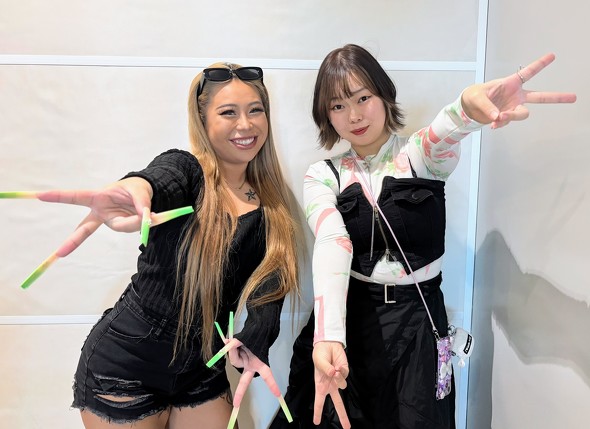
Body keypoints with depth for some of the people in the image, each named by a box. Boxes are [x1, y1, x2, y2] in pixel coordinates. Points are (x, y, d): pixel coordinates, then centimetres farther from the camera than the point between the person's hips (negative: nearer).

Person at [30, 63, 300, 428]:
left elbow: (268, 284, -9)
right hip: (125, 367, -3)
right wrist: (134, 190, -59)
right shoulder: (183, 168, -12)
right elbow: (157, 182, -35)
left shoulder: (271, 205, 1)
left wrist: (253, 344, -28)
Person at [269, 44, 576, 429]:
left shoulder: (422, 154, -3)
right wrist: (327, 338, -36)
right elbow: (331, 246, -20)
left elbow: (442, 134, -29)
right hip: (348, 320, 1)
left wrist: (469, 106, -54)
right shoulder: (322, 176, -1)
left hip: (418, 321, -1)